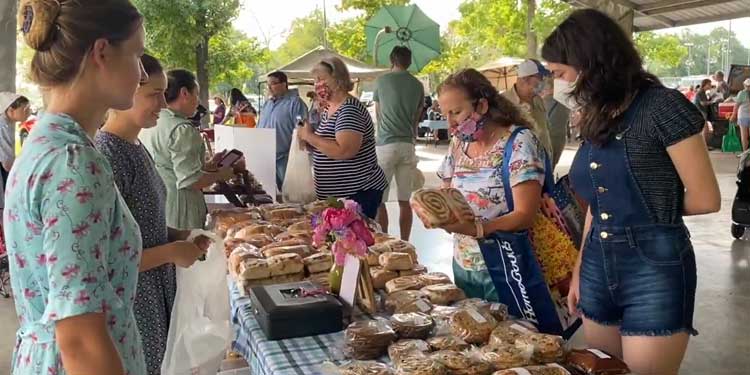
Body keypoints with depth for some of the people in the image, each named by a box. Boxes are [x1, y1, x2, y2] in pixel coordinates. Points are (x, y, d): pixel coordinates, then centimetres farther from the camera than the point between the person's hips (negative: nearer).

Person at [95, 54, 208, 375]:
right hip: (129, 303, -8)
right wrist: (171, 252, -16)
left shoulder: (136, 149, 5)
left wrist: (177, 236, 1)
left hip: (155, 296, 8)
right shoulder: (106, 155, -22)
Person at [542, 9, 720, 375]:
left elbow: (705, 199, -10)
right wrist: (579, 271, 15)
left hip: (654, 269, -7)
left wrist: (656, 209, 6)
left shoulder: (662, 105, -13)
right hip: (598, 269, 7)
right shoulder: (595, 120, 10)